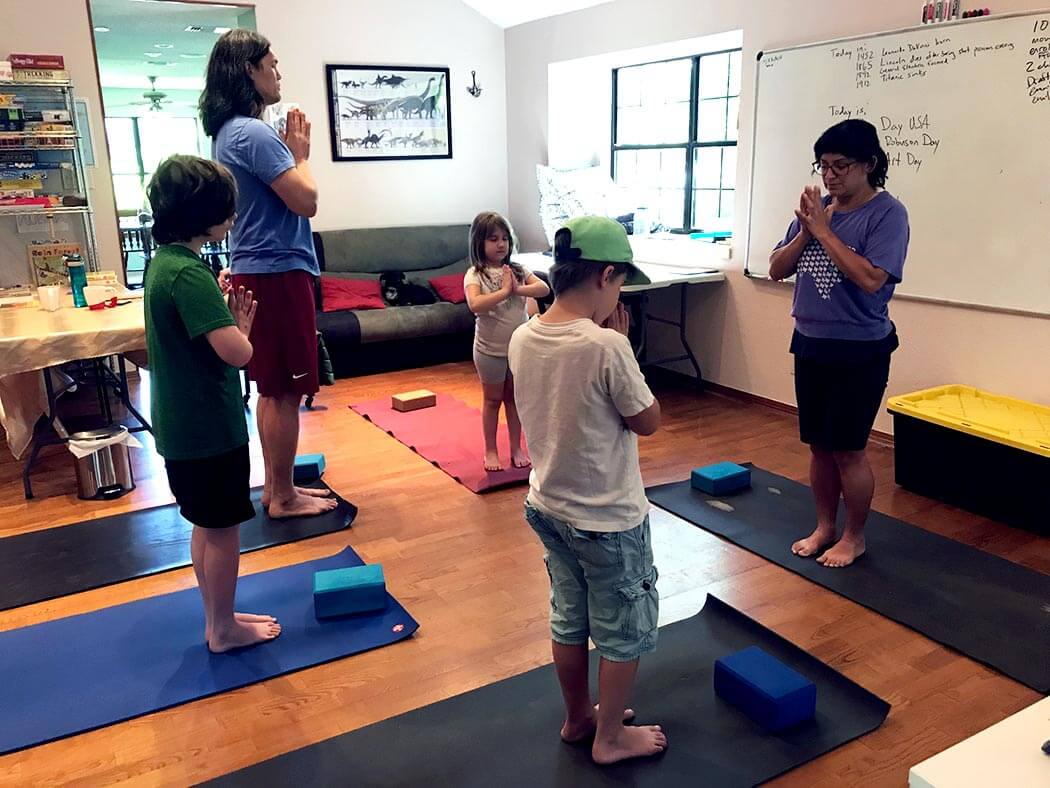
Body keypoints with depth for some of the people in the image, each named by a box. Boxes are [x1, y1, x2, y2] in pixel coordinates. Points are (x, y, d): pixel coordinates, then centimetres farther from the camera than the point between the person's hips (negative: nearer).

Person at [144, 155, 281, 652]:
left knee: (207, 527, 19)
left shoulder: (164, 262, 8)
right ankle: (225, 629, 21)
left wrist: (230, 317, 0)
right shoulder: (188, 273, -23)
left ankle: (217, 620, 33)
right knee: (223, 529, 5)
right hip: (209, 426, -9)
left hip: (185, 424, 9)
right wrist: (241, 325, -8)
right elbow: (237, 352, -28)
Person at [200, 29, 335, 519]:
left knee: (272, 388, 16)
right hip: (278, 272, -10)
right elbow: (306, 201, -17)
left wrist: (288, 151, 11)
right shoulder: (254, 133, -16)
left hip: (257, 271, 10)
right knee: (287, 391, -2)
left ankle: (275, 486, 26)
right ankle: (284, 497, 8)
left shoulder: (230, 132, 15)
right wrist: (300, 154, -5)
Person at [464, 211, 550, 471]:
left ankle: (516, 448, 29)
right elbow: (475, 304, -30)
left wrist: (518, 289, -25)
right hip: (490, 350, -3)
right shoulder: (475, 274, -12)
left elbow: (544, 288, -12)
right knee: (492, 400, 11)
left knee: (514, 398, 16)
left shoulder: (517, 270, 1)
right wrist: (504, 290, -27)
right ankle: (490, 450, 25)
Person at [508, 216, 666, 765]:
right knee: (625, 630, 15)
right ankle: (611, 737, 31)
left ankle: (578, 717, 42)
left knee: (569, 619, 23)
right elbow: (648, 421, -13)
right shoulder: (607, 346, -27)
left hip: (548, 508, 7)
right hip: (608, 518, -7)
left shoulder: (522, 339, -5)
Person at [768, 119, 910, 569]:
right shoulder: (817, 207, 5)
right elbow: (777, 270, 5)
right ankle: (824, 527, 30)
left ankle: (854, 537, 21)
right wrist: (805, 231, -10)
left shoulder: (887, 213, -12)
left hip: (860, 351, -6)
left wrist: (824, 230, -20)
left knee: (847, 448, 2)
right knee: (818, 445, 14)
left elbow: (870, 279, -25)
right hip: (810, 344, 6)